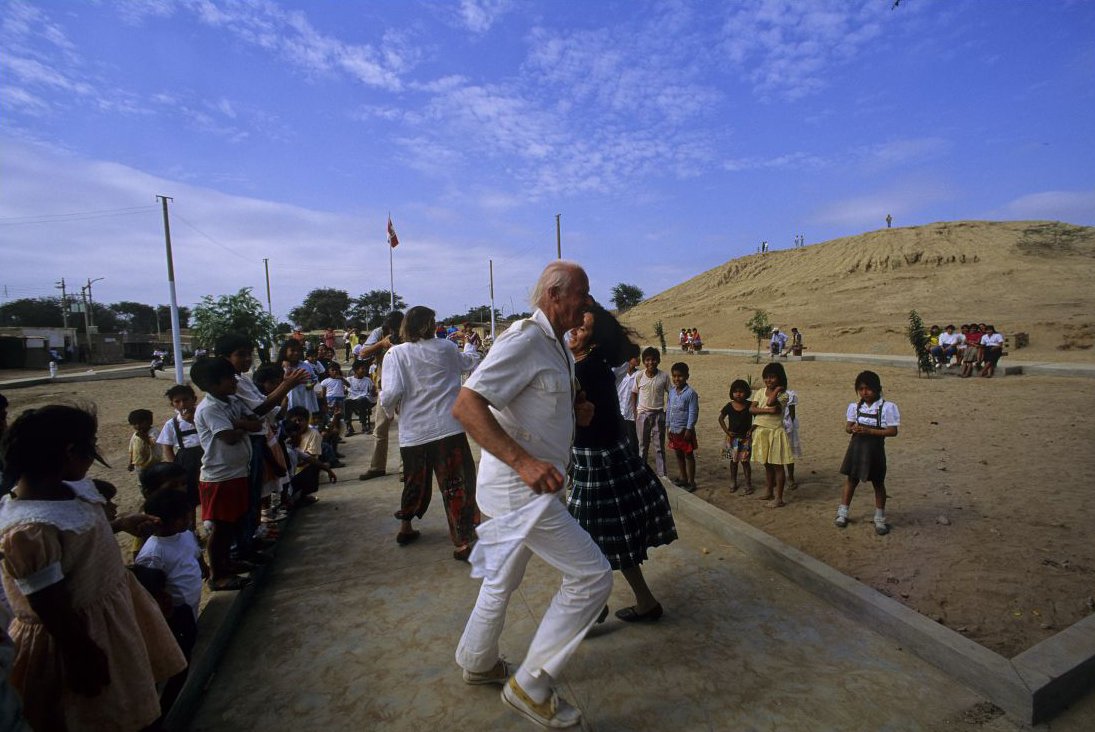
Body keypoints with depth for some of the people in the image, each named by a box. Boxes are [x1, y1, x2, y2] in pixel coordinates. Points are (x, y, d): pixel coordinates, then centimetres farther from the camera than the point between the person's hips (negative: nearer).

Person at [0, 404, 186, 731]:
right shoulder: (29, 529, -33)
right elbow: (51, 608, -25)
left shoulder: (64, 487, -7)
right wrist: (83, 659, -16)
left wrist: (121, 524, 8)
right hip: (83, 632, -8)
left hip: (111, 604, 8)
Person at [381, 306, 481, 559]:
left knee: (415, 481, 22)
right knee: (456, 483, 1)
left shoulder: (395, 353, -3)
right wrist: (469, 345, 42)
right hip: (448, 428, -2)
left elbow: (391, 393, -13)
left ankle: (405, 528, 38)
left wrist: (391, 409, 9)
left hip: (412, 431, 2)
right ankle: (463, 542, 0)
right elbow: (470, 362, 21)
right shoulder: (446, 348, 2)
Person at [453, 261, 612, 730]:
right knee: (592, 576, -6)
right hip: (521, 487, -10)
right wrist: (523, 460, -37)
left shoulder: (555, 345, 11)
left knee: (503, 578, 25)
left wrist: (576, 409, 3)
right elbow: (465, 406, -28)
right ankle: (531, 687, 9)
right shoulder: (524, 340, -20)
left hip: (526, 484, 10)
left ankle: (477, 662, 48)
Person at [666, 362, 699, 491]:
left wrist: (689, 429, -17)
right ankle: (682, 478, 30)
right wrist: (668, 426, 11)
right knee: (678, 454, 16)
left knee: (688, 455, 4)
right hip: (674, 430, 7)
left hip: (685, 430, -6)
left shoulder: (691, 393, -14)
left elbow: (693, 412, -15)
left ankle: (691, 481, 14)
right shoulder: (672, 392, 6)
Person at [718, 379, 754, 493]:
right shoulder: (729, 406, -6)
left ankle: (748, 484, 14)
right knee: (733, 461, 13)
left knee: (745, 461, 2)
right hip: (732, 438, 2)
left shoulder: (750, 405, -9)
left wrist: (751, 430, -12)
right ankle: (733, 483, 25)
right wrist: (726, 431, -3)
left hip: (745, 438, -2)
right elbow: (721, 418, 5)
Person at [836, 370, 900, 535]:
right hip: (856, 447, 3)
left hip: (875, 449, -3)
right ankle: (842, 513, 26)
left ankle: (880, 519, 26)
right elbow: (848, 426, 6)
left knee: (878, 483, 12)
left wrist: (870, 431, -23)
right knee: (851, 479, 14)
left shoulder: (886, 407, -12)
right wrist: (852, 429, -17)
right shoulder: (855, 406, 1)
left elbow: (893, 431, -13)